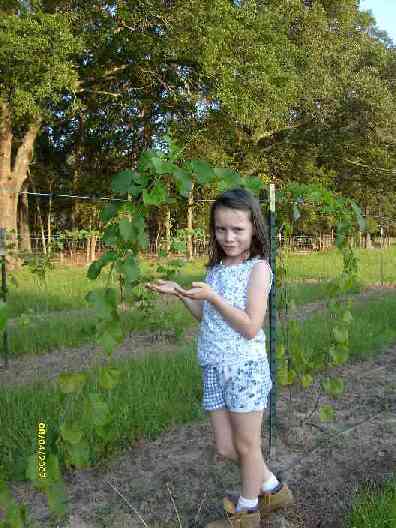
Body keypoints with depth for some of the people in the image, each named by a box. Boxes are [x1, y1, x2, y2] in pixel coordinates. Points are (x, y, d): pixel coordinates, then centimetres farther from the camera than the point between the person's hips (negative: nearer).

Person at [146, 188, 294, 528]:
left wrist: (213, 297, -24)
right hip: (214, 370, 7)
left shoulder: (258, 268, -11)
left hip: (246, 368, -7)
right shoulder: (215, 268, 9)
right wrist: (180, 294, 3)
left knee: (246, 445, 11)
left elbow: (251, 327, -18)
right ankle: (273, 490, 38)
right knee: (225, 448, 14)